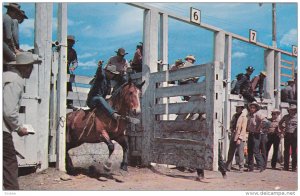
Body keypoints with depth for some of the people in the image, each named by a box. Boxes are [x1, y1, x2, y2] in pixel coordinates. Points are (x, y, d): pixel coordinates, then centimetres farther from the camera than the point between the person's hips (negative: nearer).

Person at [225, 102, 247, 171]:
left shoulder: (244, 117, -9)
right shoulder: (234, 115, 13)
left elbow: (243, 129, -14)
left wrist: (239, 138, -19)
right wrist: (232, 129, 7)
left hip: (240, 138, -7)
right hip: (233, 137, 7)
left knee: (240, 153, -2)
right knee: (230, 153, 10)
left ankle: (241, 168, 8)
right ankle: (228, 167, 17)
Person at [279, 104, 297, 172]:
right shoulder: (286, 117, 7)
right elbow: (280, 123, 21)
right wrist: (283, 130, 9)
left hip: (294, 135, -3)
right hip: (287, 135, 3)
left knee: (294, 151, 1)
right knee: (286, 151, 7)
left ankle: (294, 167, 8)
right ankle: (286, 166, 14)